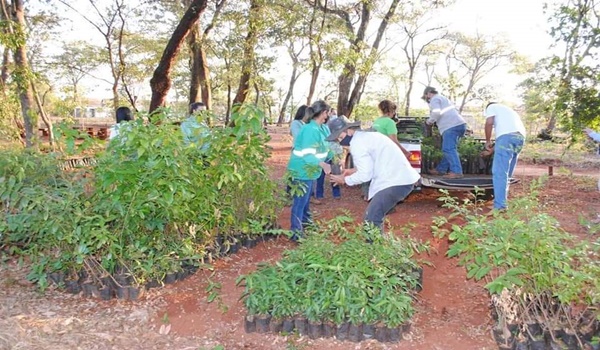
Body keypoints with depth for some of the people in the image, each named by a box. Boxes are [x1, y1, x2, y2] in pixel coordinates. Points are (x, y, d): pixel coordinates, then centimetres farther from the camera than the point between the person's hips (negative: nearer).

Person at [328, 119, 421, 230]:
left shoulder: (356, 143, -12)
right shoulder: (364, 135, 19)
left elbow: (365, 175, -12)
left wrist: (344, 180, 3)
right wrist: (354, 170, 22)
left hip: (396, 181, -10)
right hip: (403, 178, 10)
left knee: (371, 219, -10)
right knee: (376, 216, 18)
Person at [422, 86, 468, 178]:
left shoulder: (434, 99, 3)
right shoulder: (443, 98, 33)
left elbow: (436, 112, -15)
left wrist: (430, 121, 3)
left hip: (451, 126, -10)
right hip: (460, 124, 10)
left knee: (449, 149, -13)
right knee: (449, 149, 14)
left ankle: (456, 171, -21)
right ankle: (441, 169, 21)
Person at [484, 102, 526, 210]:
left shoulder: (491, 107, 20)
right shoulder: (507, 109, 41)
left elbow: (489, 122, 0)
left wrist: (488, 141, 11)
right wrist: (493, 149, 42)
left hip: (507, 136, -8)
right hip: (520, 137, 8)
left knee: (499, 173, -9)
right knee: (505, 173, 17)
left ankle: (499, 206, -15)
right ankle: (502, 200, 22)